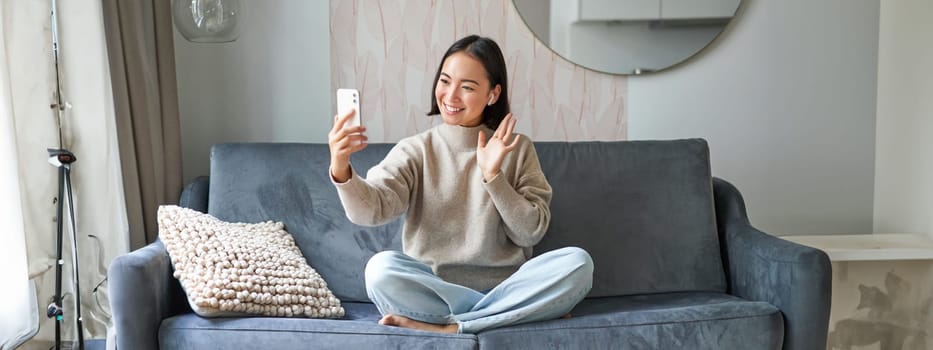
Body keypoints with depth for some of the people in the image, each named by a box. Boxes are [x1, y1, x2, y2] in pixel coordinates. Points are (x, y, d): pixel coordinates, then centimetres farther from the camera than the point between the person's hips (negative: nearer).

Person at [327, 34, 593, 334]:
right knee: (380, 268, -30)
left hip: (506, 287, 1)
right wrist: (341, 169, -34)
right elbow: (370, 209, -14)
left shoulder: (518, 149, 7)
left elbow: (531, 232, 0)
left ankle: (444, 326, -23)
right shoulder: (415, 150, 3)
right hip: (436, 289, -1)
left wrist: (493, 175, -12)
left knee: (577, 263, -26)